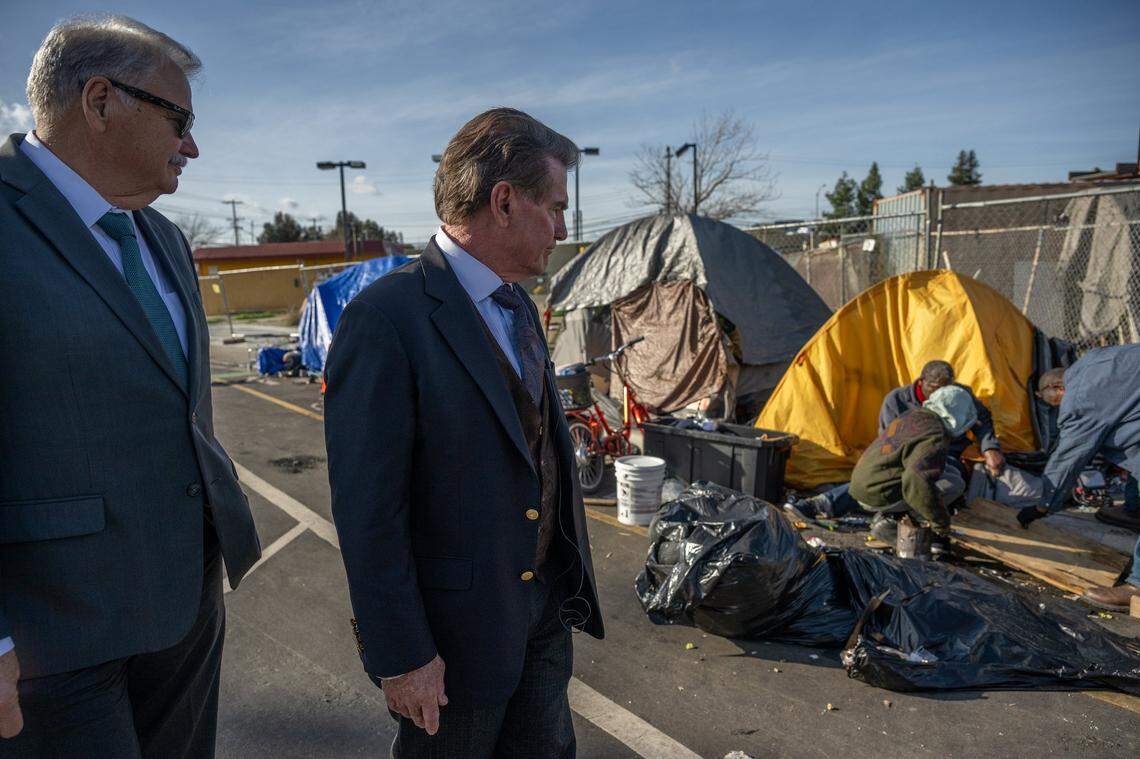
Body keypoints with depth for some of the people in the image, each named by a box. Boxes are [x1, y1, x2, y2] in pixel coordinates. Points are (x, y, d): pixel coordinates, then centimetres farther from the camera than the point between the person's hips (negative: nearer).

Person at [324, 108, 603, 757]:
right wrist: (400, 654, -16)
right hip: (458, 624, -7)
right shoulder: (386, 319, -22)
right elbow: (365, 507, -21)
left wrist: (570, 575, 16)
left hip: (547, 604, 8)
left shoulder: (518, 305, 5)